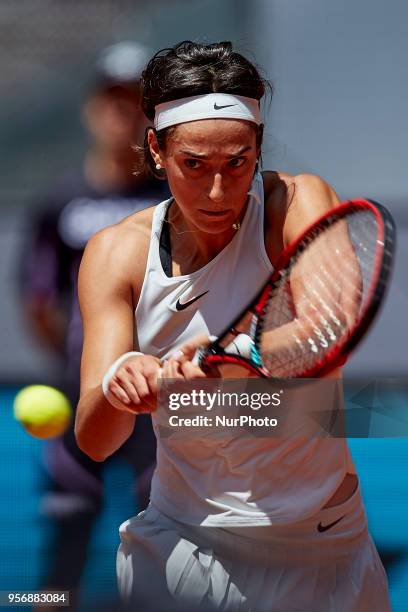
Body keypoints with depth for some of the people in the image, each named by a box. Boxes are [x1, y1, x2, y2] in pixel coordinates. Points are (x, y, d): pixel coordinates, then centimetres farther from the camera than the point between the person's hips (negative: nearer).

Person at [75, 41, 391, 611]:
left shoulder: (299, 203, -12)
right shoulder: (116, 254, -6)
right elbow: (94, 441, -14)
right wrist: (118, 385, -37)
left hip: (317, 548, -1)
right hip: (177, 546, 1)